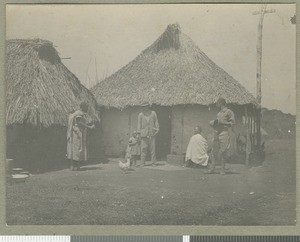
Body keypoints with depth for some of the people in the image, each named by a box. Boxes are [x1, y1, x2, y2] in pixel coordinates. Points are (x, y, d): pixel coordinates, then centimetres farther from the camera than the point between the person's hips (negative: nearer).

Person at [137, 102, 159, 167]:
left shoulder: (153, 113, 8)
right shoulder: (140, 115, 6)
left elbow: (156, 122, 11)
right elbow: (139, 124, 7)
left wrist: (157, 130, 3)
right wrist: (139, 133, 2)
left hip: (152, 134, 0)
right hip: (144, 133, 0)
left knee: (152, 148, -2)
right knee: (143, 148, -3)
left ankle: (153, 162, 4)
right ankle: (143, 163, 2)